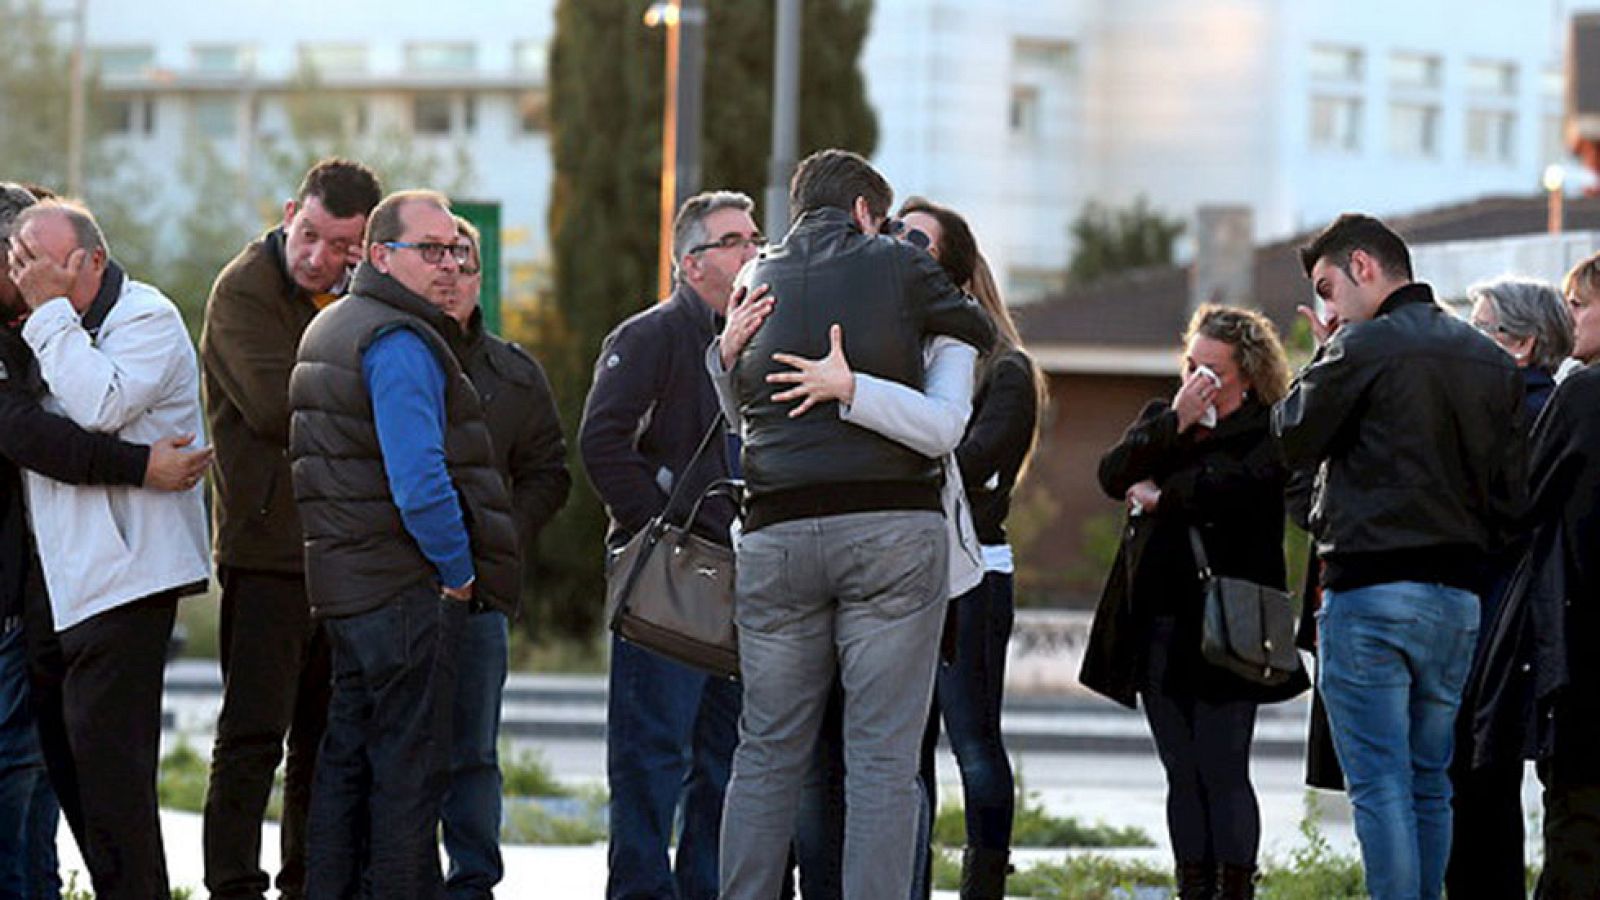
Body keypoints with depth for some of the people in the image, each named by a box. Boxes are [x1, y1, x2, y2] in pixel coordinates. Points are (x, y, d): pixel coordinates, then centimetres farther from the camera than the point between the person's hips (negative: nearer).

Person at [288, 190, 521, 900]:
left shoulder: (331, 327, 18)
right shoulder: (399, 342, -16)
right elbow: (418, 478, -24)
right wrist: (458, 569, -12)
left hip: (347, 586, 10)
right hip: (408, 588, -10)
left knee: (348, 756, 13)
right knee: (412, 762, -5)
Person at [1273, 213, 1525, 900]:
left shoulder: (1363, 346, -9)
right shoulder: (1491, 360, 11)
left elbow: (1294, 439, -1)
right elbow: (1511, 489, 13)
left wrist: (1323, 358, 10)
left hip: (1371, 591, -6)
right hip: (1458, 597, 6)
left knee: (1381, 784, -6)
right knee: (1430, 783, 13)